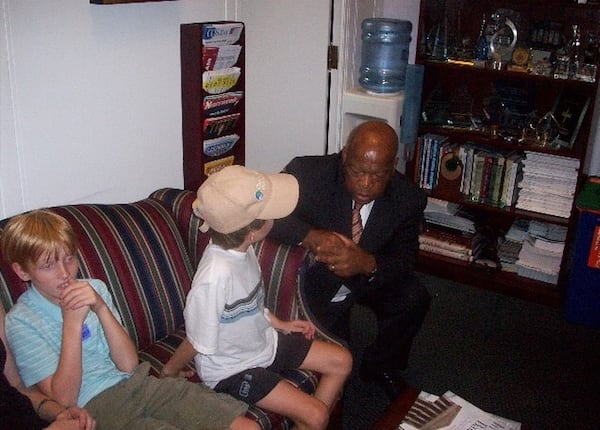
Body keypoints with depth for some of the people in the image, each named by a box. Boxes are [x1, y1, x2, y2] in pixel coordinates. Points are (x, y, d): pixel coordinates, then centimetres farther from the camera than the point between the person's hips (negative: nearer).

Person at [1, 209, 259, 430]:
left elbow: (129, 364, -2)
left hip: (136, 383, 5)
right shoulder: (21, 322, -5)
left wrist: (101, 308, -16)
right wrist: (72, 322, -19)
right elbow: (64, 398, -13)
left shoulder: (93, 290, 7)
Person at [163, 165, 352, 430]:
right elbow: (198, 343, -21)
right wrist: (169, 372, -6)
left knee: (342, 361, 8)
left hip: (264, 342, 8)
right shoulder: (215, 276, -37)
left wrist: (280, 324, 9)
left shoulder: (240, 248, -11)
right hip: (232, 369, -8)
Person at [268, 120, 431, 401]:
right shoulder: (307, 173, -27)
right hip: (317, 279, -2)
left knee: (414, 299, -20)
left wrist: (368, 264, -38)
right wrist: (309, 236, -45)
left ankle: (379, 365, 8)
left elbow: (405, 262, -14)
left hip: (369, 275, 3)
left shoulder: (408, 199, -19)